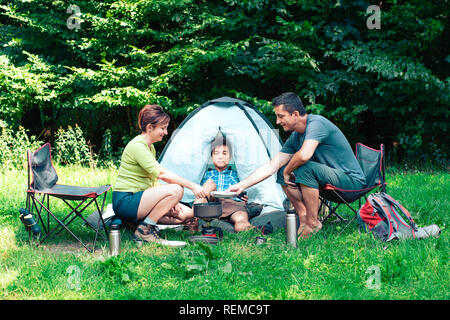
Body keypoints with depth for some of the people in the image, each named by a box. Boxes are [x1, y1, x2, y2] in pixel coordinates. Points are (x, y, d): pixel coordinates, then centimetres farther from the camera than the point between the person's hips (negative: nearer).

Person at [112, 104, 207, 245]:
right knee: (176, 190, -26)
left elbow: (153, 179, 16)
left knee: (187, 214, 1)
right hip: (125, 201, -9)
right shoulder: (137, 145, -17)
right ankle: (144, 230, -18)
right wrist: (193, 186, -25)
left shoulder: (150, 147, 15)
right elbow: (161, 174, -25)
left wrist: (168, 203, 2)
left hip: (138, 198, 9)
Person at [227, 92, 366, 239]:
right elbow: (270, 167, 7)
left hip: (352, 180, -9)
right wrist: (241, 186, 3)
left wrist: (288, 171, -16)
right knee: (282, 173, 1)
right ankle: (303, 218, -1)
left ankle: (313, 223, -17)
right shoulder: (294, 138, 6)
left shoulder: (316, 123, -21)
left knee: (305, 168, -31)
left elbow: (304, 155, -37)